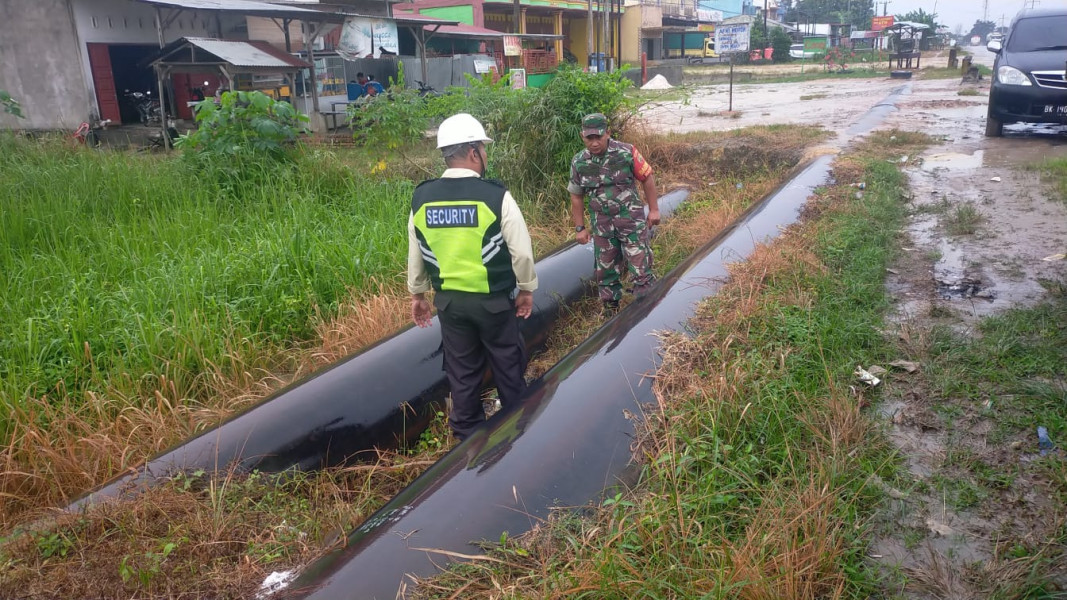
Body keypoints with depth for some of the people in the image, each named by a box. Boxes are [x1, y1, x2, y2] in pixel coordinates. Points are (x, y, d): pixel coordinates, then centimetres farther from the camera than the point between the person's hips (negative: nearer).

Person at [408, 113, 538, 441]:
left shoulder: (421, 198, -3)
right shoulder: (496, 196, -16)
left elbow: (415, 254, 6)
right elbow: (521, 251, -11)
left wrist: (417, 294, 19)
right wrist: (526, 289, 4)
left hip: (448, 300, 4)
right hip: (493, 300, -4)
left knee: (462, 371, 17)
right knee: (507, 366, 14)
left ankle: (468, 434, 30)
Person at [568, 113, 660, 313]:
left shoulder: (627, 152, -11)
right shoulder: (578, 162, -3)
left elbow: (647, 178, -1)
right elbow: (576, 196, 6)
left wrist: (653, 209, 0)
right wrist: (580, 228, 6)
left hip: (632, 219, -3)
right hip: (602, 225, 3)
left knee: (640, 268, -3)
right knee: (605, 269, 12)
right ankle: (611, 310, 26)